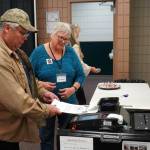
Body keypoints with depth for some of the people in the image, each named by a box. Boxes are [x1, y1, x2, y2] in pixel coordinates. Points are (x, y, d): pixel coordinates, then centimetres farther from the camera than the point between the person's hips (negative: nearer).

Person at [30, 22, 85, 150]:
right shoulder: (39, 52, -8)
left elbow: (80, 75, 2)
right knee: (46, 135, 13)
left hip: (68, 101, 3)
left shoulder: (70, 52, 0)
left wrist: (73, 89, -14)